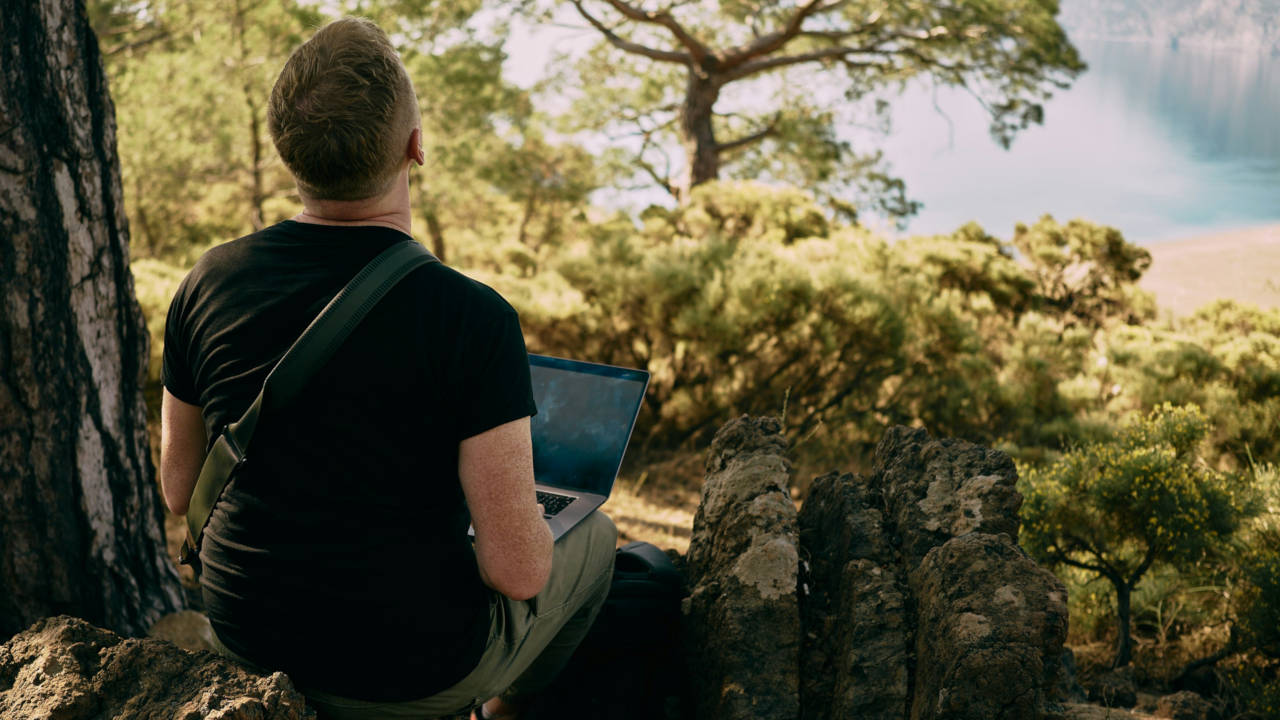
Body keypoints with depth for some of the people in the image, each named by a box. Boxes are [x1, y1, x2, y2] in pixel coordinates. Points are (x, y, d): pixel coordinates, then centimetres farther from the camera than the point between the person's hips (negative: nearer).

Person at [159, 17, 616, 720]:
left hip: (245, 636, 5)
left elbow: (179, 490, 3)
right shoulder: (473, 318, -25)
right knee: (592, 537, 23)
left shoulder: (207, 284, -10)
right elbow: (517, 571, -23)